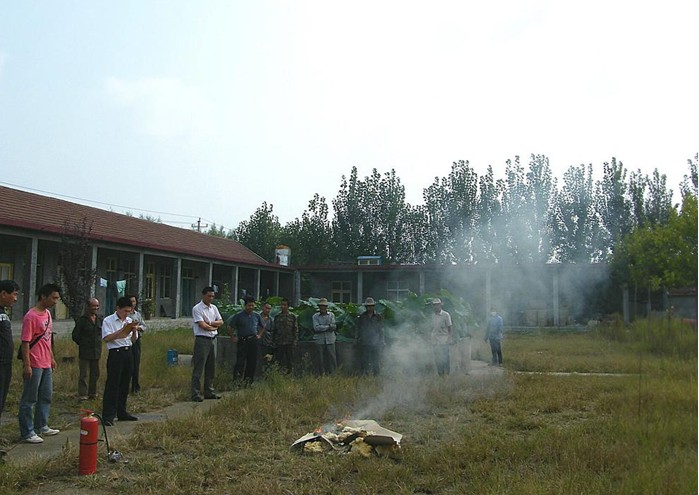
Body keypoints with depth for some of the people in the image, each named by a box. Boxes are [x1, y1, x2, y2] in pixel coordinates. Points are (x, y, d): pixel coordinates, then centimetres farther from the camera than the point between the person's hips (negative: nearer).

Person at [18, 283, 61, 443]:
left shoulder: (48, 313, 10)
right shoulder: (31, 316, -16)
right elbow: (25, 342, -18)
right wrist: (27, 365, -20)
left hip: (46, 364, 9)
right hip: (34, 365, -9)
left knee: (46, 396, 17)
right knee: (29, 399, 1)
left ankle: (42, 426, 30)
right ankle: (27, 432, 9)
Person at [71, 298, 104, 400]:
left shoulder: (100, 319, 7)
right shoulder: (82, 320, -8)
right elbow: (75, 336, -3)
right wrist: (83, 344, 1)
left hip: (96, 352, 5)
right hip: (85, 352, -5)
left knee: (95, 374, 11)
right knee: (83, 374, -2)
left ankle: (92, 393, 22)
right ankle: (82, 394, 3)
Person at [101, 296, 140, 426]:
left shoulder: (129, 321, 14)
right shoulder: (108, 321, -4)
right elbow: (106, 338, -16)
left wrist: (134, 331, -4)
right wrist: (122, 330, -19)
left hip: (128, 353, 6)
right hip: (115, 353, -6)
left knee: (125, 385, 11)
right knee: (112, 385, -6)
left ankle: (122, 412, 21)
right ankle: (107, 416, -4)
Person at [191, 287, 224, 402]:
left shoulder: (214, 308, 13)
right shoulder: (197, 309, -9)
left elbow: (221, 322, 10)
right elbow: (202, 325, -16)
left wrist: (210, 323, -7)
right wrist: (214, 327, -2)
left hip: (212, 339, 8)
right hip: (202, 339, -8)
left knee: (211, 367, 13)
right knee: (198, 367, -6)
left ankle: (209, 391, 22)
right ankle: (196, 393, -3)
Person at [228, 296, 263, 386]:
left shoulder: (257, 316, 11)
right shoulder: (238, 316, -1)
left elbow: (262, 327, 26)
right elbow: (230, 327, 4)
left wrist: (259, 335, 15)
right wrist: (232, 337, 1)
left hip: (253, 341, 4)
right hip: (242, 341, -4)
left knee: (252, 362, 4)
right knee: (240, 362, -11)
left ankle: (248, 381, 14)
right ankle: (236, 381, -8)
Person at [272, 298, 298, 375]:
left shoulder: (293, 316, 3)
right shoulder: (277, 317, 10)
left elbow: (296, 330, 0)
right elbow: (274, 330, 12)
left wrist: (295, 342, -8)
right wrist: (273, 342, 5)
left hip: (289, 343, -2)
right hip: (279, 344, 2)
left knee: (290, 362, 2)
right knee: (279, 362, 3)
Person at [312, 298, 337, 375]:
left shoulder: (331, 315, 10)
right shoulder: (315, 316, 6)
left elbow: (333, 327, -2)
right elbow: (316, 327, -9)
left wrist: (322, 327, -10)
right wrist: (328, 326, -8)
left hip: (330, 340, 1)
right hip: (319, 341, -1)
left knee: (332, 358, -1)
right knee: (320, 359, 0)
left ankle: (332, 374, 6)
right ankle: (320, 375, 6)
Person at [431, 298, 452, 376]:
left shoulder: (445, 315, -5)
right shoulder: (433, 316, 11)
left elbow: (449, 328, -4)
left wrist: (449, 339, -10)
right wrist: (432, 340, 12)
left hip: (444, 341, -6)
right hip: (435, 341, 6)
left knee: (444, 358, -5)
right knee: (437, 359, 9)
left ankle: (446, 373, 3)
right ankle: (440, 374, 18)